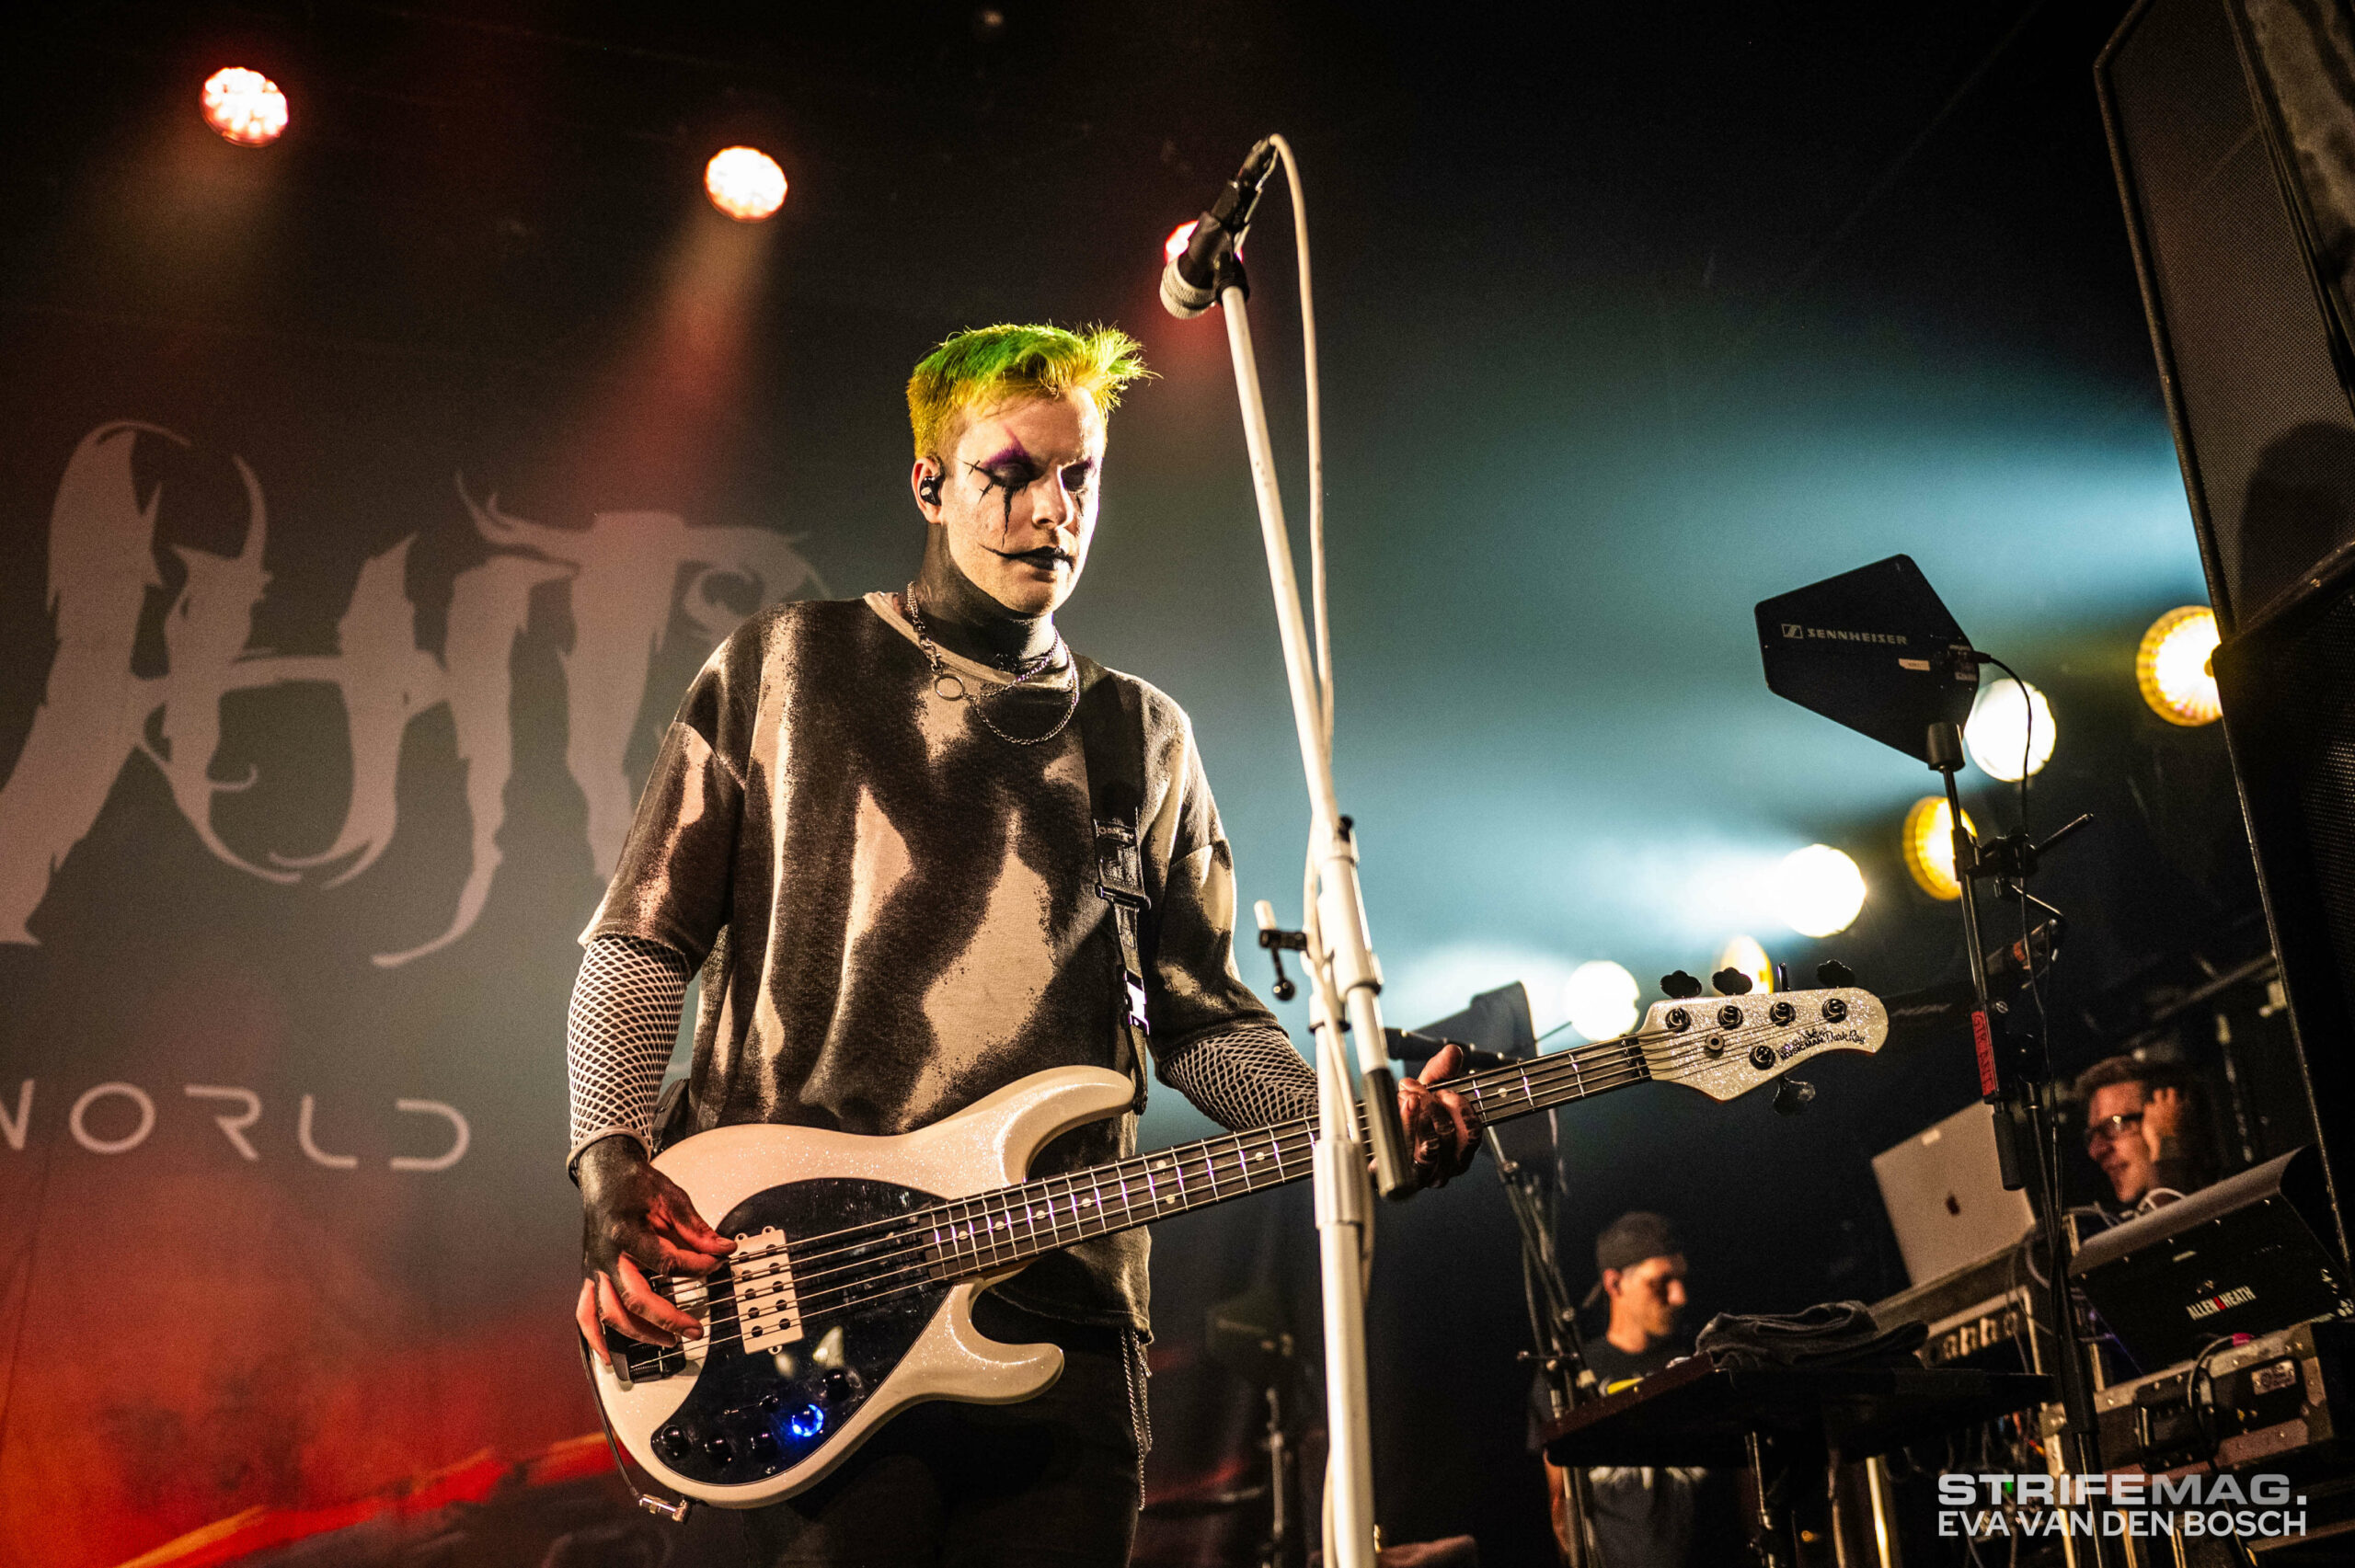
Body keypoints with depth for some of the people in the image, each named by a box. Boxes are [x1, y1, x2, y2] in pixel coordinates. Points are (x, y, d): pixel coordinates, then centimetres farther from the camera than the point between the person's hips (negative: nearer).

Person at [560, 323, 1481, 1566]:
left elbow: (1201, 1018, 14)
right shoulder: (786, 667, 8)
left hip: (1062, 1311, 3)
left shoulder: (1144, 739, 17)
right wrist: (610, 1167, -7)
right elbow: (641, 938, 7)